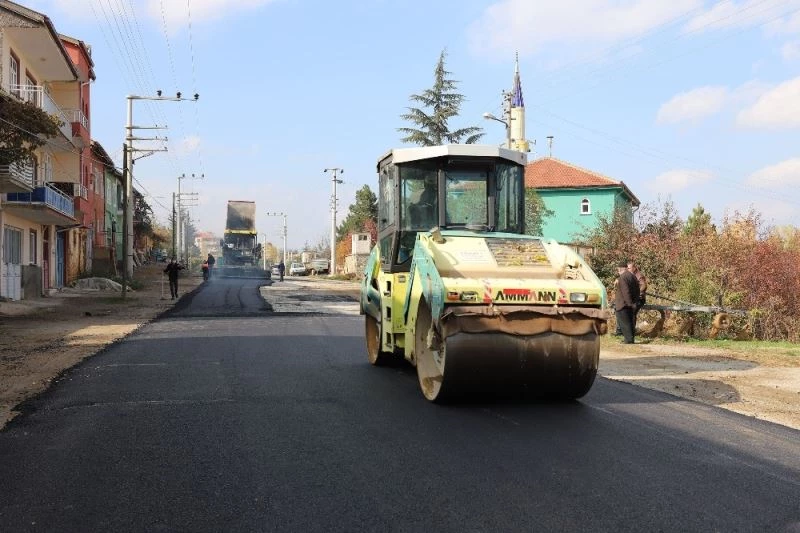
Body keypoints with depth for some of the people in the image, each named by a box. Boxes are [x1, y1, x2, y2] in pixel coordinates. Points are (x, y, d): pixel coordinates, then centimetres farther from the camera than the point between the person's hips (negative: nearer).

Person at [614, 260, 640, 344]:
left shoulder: (622, 278, -16)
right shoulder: (633, 276, 12)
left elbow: (625, 292, -22)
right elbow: (637, 289, 16)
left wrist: (629, 303, -19)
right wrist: (635, 301, 17)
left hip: (622, 304, -9)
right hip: (630, 304, 9)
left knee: (624, 322, -4)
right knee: (629, 321, 14)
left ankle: (628, 339, -6)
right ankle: (630, 338, 19)